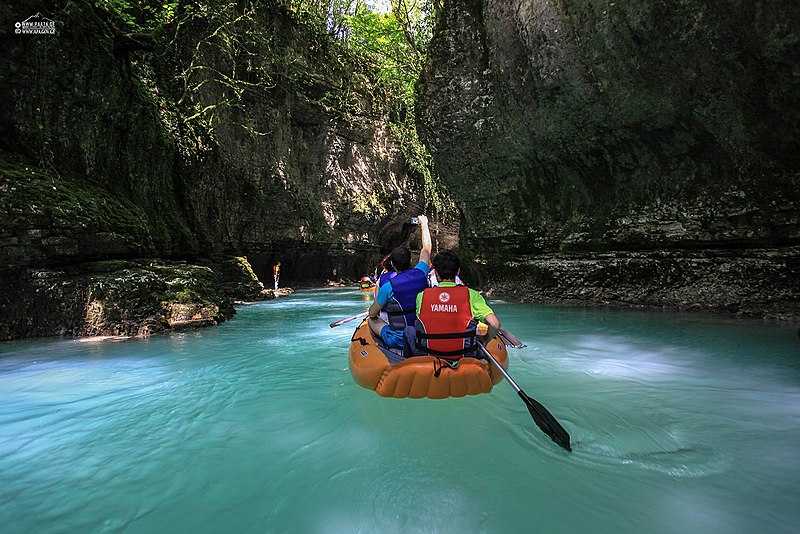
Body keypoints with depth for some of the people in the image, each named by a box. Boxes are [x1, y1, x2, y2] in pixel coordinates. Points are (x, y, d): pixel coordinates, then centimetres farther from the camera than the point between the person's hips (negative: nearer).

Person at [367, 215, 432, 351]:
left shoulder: (388, 286, -18)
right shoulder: (420, 273, -8)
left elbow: (372, 313, -4)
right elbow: (427, 248, 11)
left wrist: (372, 312, 21)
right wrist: (424, 224, 24)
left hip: (398, 339, -4)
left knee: (371, 320, 16)